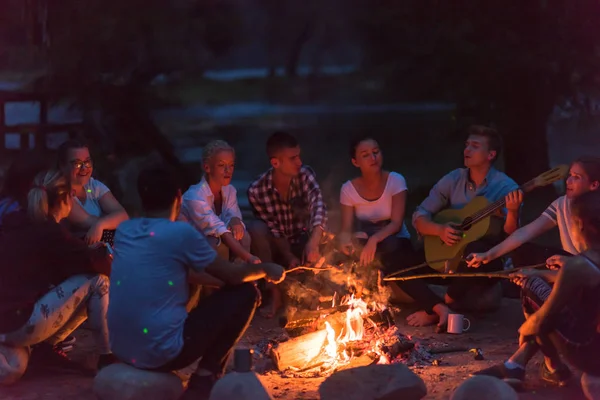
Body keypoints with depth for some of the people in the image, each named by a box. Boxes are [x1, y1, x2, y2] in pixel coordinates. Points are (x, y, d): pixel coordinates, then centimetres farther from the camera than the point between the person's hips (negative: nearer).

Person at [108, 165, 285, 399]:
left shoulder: (124, 230, 8)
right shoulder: (181, 232, -11)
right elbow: (234, 275, 2)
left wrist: (220, 281, 25)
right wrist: (265, 269, 21)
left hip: (121, 350, 7)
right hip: (162, 352, -7)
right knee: (245, 293, 7)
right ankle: (206, 377, 7)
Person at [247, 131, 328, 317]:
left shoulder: (305, 175, -16)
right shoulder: (257, 191, -19)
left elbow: (318, 206, -33)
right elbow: (272, 228, -14)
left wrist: (314, 241, -51)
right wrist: (289, 257, -27)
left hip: (302, 243, 1)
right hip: (276, 246, -1)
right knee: (255, 228, -32)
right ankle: (274, 291, -22)